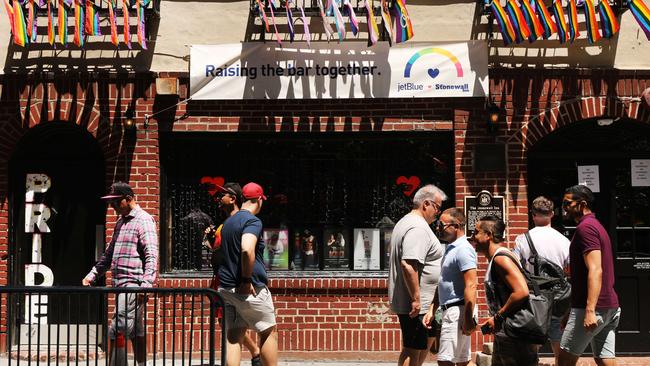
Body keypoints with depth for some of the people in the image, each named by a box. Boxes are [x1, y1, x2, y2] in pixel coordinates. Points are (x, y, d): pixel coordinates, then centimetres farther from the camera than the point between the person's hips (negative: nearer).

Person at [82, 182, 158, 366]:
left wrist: (146, 283, -25)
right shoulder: (120, 223, 21)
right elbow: (109, 254, 28)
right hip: (120, 284, 9)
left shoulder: (143, 220, -6)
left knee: (118, 329, -15)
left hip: (133, 283, -9)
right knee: (135, 331, 11)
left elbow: (151, 256, -15)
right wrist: (92, 275, 19)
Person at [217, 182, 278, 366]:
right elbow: (247, 250, -29)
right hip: (250, 289, -7)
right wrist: (247, 280, -22)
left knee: (233, 336, 5)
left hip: (226, 287, 7)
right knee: (269, 332, 8)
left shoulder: (228, 222, 15)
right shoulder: (253, 221, -12)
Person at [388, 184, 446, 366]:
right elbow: (408, 265, -29)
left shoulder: (406, 222, 17)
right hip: (415, 303, -11)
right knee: (412, 350, -5)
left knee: (428, 338, 23)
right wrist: (416, 299, -26)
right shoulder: (418, 228, -18)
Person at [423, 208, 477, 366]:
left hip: (457, 310, -10)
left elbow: (470, 286, -22)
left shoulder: (463, 250, -15)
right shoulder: (450, 249, 16)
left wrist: (468, 318, -25)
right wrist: (432, 310, 17)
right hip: (450, 310, 10)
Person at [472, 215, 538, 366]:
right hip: (502, 336, 11)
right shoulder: (495, 259, 16)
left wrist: (498, 318, -19)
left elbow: (521, 292, -27)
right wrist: (495, 319, 10)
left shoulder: (501, 258, -15)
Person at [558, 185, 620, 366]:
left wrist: (590, 310, -29)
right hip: (610, 307, 9)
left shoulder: (585, 228, -11)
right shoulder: (597, 226, 20)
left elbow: (595, 270, -22)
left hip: (594, 307, -9)